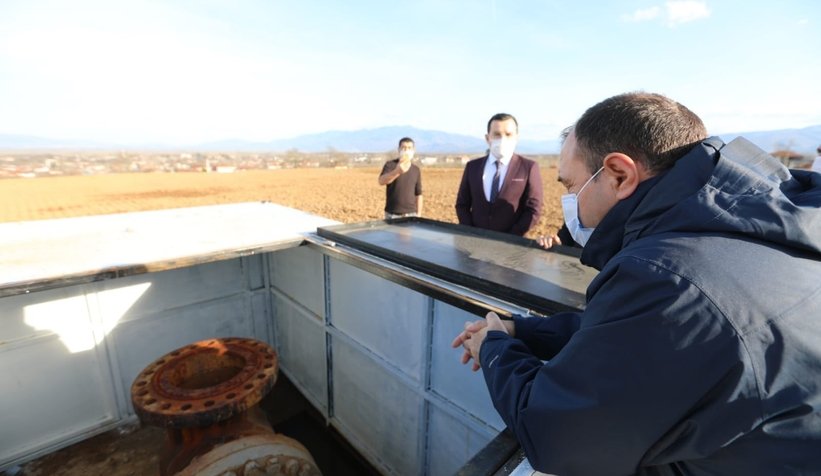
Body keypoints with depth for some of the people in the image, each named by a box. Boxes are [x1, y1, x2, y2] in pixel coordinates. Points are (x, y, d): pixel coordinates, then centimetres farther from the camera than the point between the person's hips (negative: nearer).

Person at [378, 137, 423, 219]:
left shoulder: (416, 170, 8)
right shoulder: (390, 165, -4)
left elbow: (418, 194, 11)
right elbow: (381, 181, -24)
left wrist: (418, 215, 5)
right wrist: (397, 172, -42)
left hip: (411, 215, 3)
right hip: (392, 215, -3)